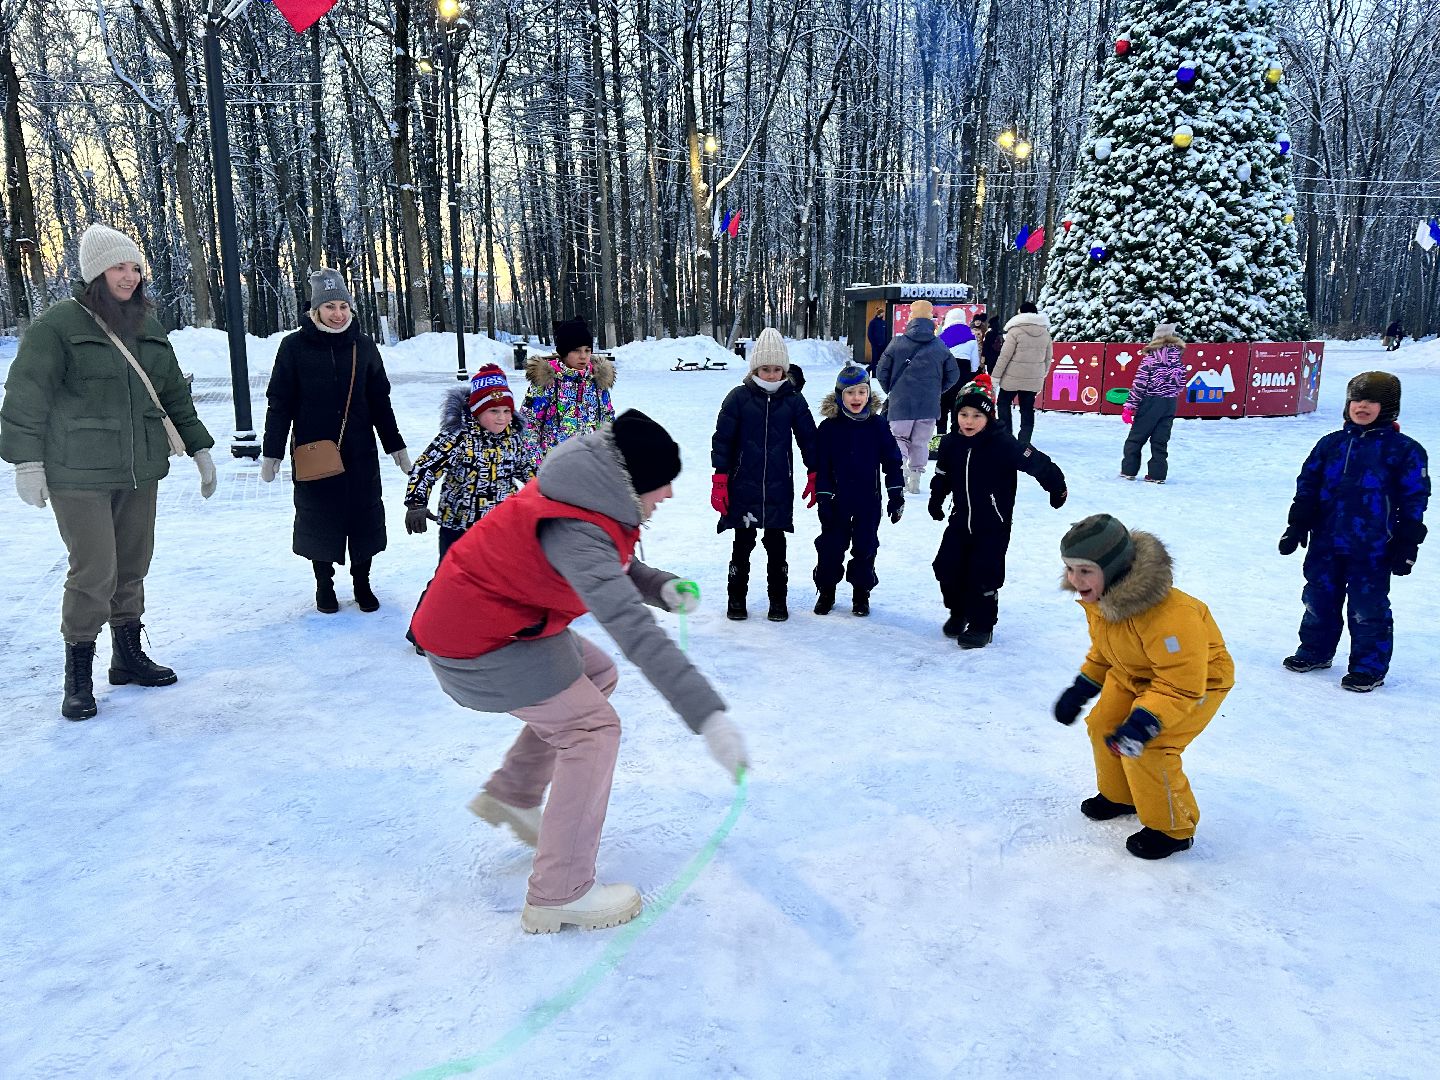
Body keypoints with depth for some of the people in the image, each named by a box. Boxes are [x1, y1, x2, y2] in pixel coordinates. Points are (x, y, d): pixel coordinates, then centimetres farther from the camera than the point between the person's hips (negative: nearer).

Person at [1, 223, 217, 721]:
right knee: (94, 572, -7)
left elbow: (174, 392, 19)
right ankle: (78, 675, 8)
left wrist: (199, 448, 17)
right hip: (79, 474, -6)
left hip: (140, 471, 6)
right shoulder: (59, 323, -7)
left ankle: (128, 654, 27)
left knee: (133, 567, 12)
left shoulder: (148, 326, 12)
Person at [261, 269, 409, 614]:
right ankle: (324, 584, 24)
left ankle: (362, 583, 21)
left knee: (364, 517, 6)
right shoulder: (294, 346, -4)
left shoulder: (363, 347, 3)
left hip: (360, 454, 2)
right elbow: (279, 404, -2)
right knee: (317, 519, 7)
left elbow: (380, 402, 10)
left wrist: (396, 446, 11)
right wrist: (271, 453, -4)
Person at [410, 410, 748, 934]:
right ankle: (558, 895, 0)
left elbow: (617, 569, 12)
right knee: (591, 726, -7)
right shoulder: (575, 531, -34)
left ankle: (511, 794, 32)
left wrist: (663, 586, -10)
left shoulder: (592, 494, -4)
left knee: (597, 674, 21)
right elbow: (634, 630, -44)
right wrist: (708, 715, -49)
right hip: (478, 644, -10)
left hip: (504, 614, 10)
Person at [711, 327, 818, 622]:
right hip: (743, 485, -1)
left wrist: (814, 477, 10)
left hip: (779, 488, 1)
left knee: (776, 545, 8)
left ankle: (778, 600, 20)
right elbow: (722, 439, -3)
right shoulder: (739, 397, -4)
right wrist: (720, 482, -6)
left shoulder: (793, 399, 1)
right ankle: (736, 598, 21)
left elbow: (808, 439, 10)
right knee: (742, 544, 7)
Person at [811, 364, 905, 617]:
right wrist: (824, 497, -9)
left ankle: (861, 593, 25)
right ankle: (826, 591, 24)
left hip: (868, 502, 1)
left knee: (865, 547, 10)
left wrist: (897, 494, 0)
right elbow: (820, 466, -5)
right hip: (837, 501, -1)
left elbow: (893, 461, 2)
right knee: (831, 546, 7)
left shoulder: (878, 425, -3)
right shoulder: (829, 427, -7)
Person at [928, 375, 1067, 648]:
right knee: (947, 567, 6)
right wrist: (936, 500, 23)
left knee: (984, 575, -4)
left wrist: (1056, 487, -9)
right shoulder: (951, 443, -2)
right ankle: (959, 613, 30)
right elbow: (942, 475, 15)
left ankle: (981, 626, 13)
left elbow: (1036, 462, -15)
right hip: (961, 519, 5)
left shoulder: (1001, 443, -20)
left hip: (994, 524, -5)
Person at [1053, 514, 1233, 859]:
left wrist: (1144, 722, -43)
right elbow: (1102, 650, 7)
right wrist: (1080, 690, 3)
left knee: (1145, 750, -18)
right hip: (1133, 674, 8)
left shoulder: (1169, 614, -41)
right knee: (1102, 727, 10)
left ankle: (1172, 828, 6)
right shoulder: (1098, 597, -13)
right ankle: (1119, 796, 38)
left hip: (1197, 680, -8)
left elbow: (1182, 684, -36)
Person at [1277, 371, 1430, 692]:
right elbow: (1307, 487, 9)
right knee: (1319, 601, 14)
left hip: (1372, 549, -4)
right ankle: (1315, 652, 31)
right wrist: (1297, 527, 5)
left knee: (1367, 609, 3)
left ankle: (1369, 668, 16)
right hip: (1325, 545, 4)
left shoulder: (1404, 450, -4)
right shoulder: (1331, 444, 7)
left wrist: (1407, 545, -6)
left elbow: (1414, 501, -3)